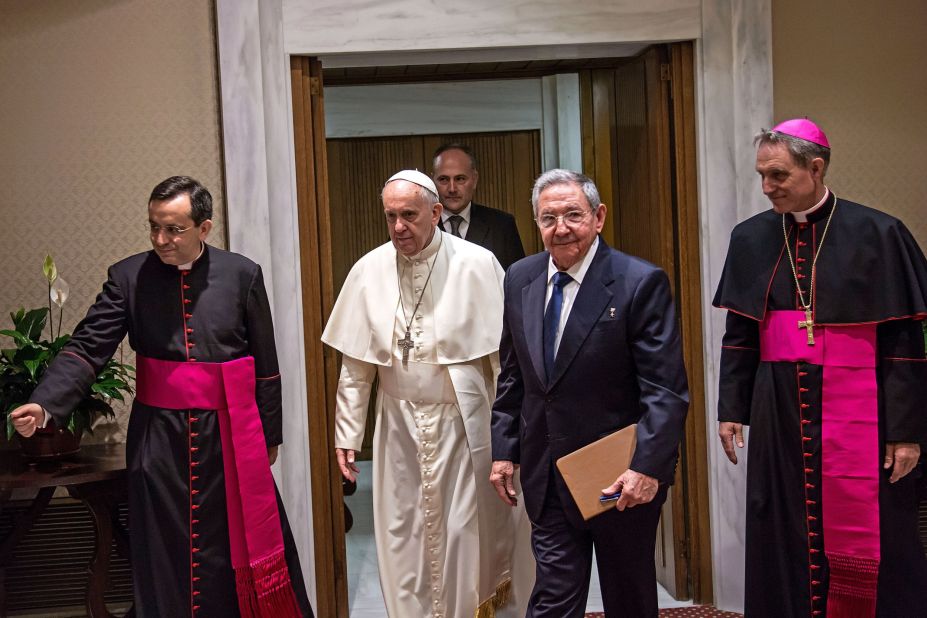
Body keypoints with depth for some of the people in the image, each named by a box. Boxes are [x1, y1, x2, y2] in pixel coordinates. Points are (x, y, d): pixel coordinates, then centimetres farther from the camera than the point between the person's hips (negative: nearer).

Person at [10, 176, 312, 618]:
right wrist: (45, 404, -25)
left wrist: (269, 433, 7)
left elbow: (266, 365, 4)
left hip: (231, 436, 0)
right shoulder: (128, 277, -1)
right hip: (159, 439, 1)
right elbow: (88, 348, -9)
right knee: (167, 558, 8)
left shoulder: (242, 275, -2)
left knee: (243, 548, 10)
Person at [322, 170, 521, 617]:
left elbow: (505, 354, -8)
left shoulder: (477, 265, -10)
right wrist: (346, 434, 3)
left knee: (467, 530, 6)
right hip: (400, 426, 3)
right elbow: (355, 365, 3)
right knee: (404, 534, 9)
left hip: (464, 422, -2)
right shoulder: (368, 271, -2)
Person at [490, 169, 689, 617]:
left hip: (623, 477, -4)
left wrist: (648, 467, -23)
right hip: (546, 478, 4)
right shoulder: (520, 279, 3)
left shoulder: (641, 283, -14)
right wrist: (504, 450, 7)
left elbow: (666, 390, -16)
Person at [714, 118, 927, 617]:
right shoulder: (751, 239, 5)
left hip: (856, 411, -3)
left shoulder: (876, 235, -7)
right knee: (784, 541, 10)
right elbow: (739, 334, 11)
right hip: (780, 412, 4)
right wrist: (731, 408, 7)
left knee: (865, 546, 4)